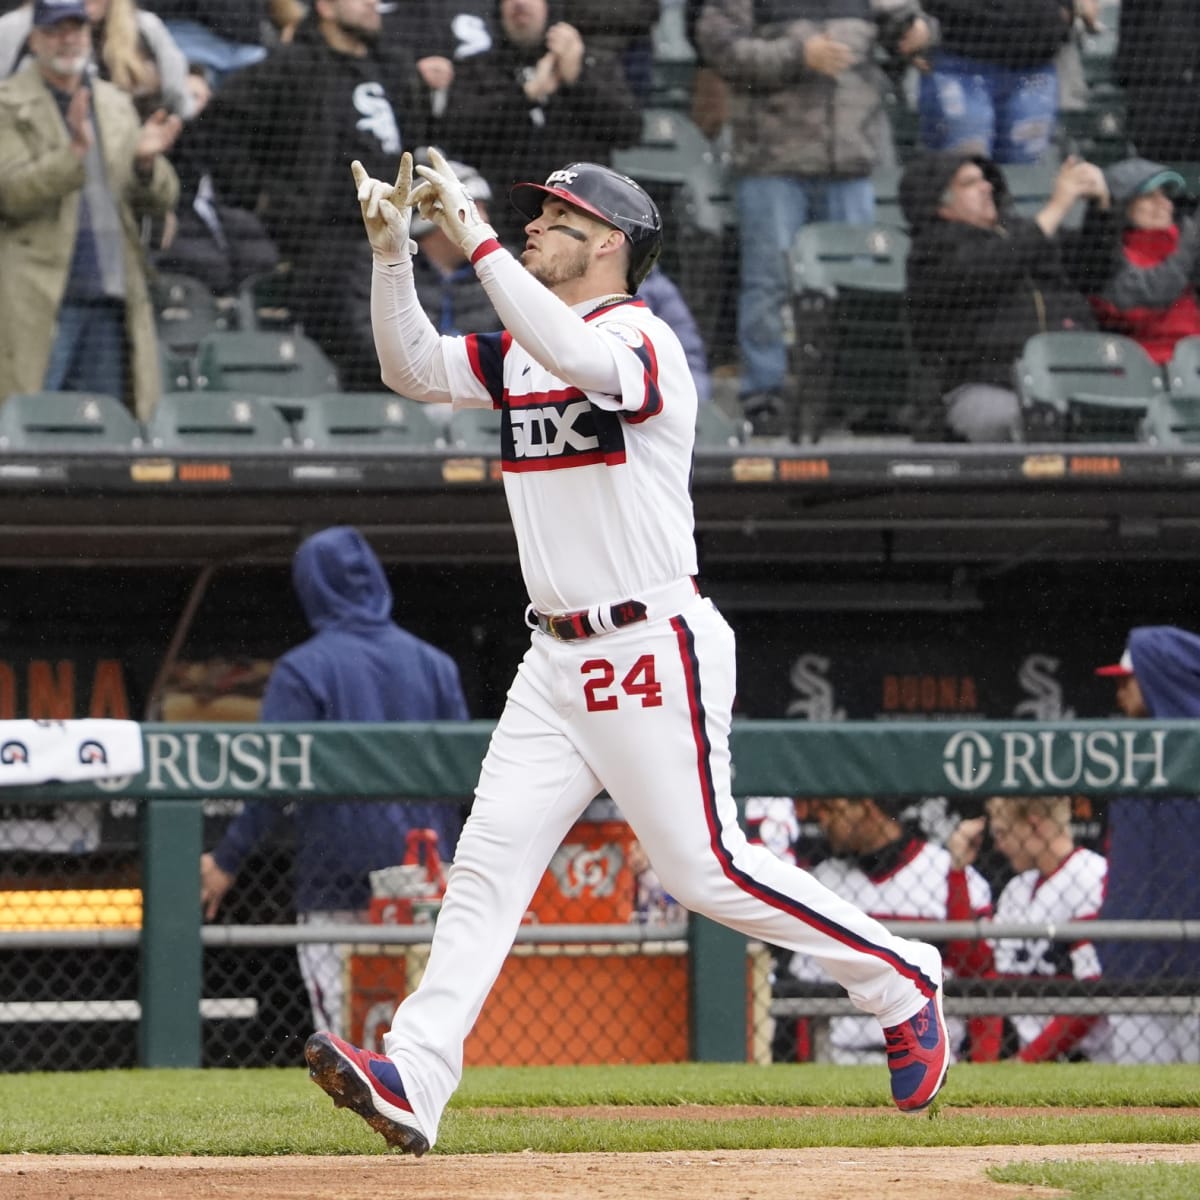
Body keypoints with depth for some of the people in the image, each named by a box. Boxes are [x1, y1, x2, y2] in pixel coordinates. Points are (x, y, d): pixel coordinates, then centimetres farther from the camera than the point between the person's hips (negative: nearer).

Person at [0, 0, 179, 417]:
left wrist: (146, 162, -10)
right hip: (39, 302, -5)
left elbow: (160, 201, 13)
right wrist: (75, 152, -23)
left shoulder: (117, 105, 17)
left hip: (112, 300, 5)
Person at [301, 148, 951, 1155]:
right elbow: (412, 371, 6)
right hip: (558, 662, 8)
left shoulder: (641, 341, -13)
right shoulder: (518, 352, 13)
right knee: (489, 863, -4)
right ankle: (413, 1081, -12)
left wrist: (475, 237, -34)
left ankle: (902, 983, 11)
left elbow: (580, 359, -35)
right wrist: (393, 250, -7)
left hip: (656, 652, -8)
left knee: (704, 868, -6)